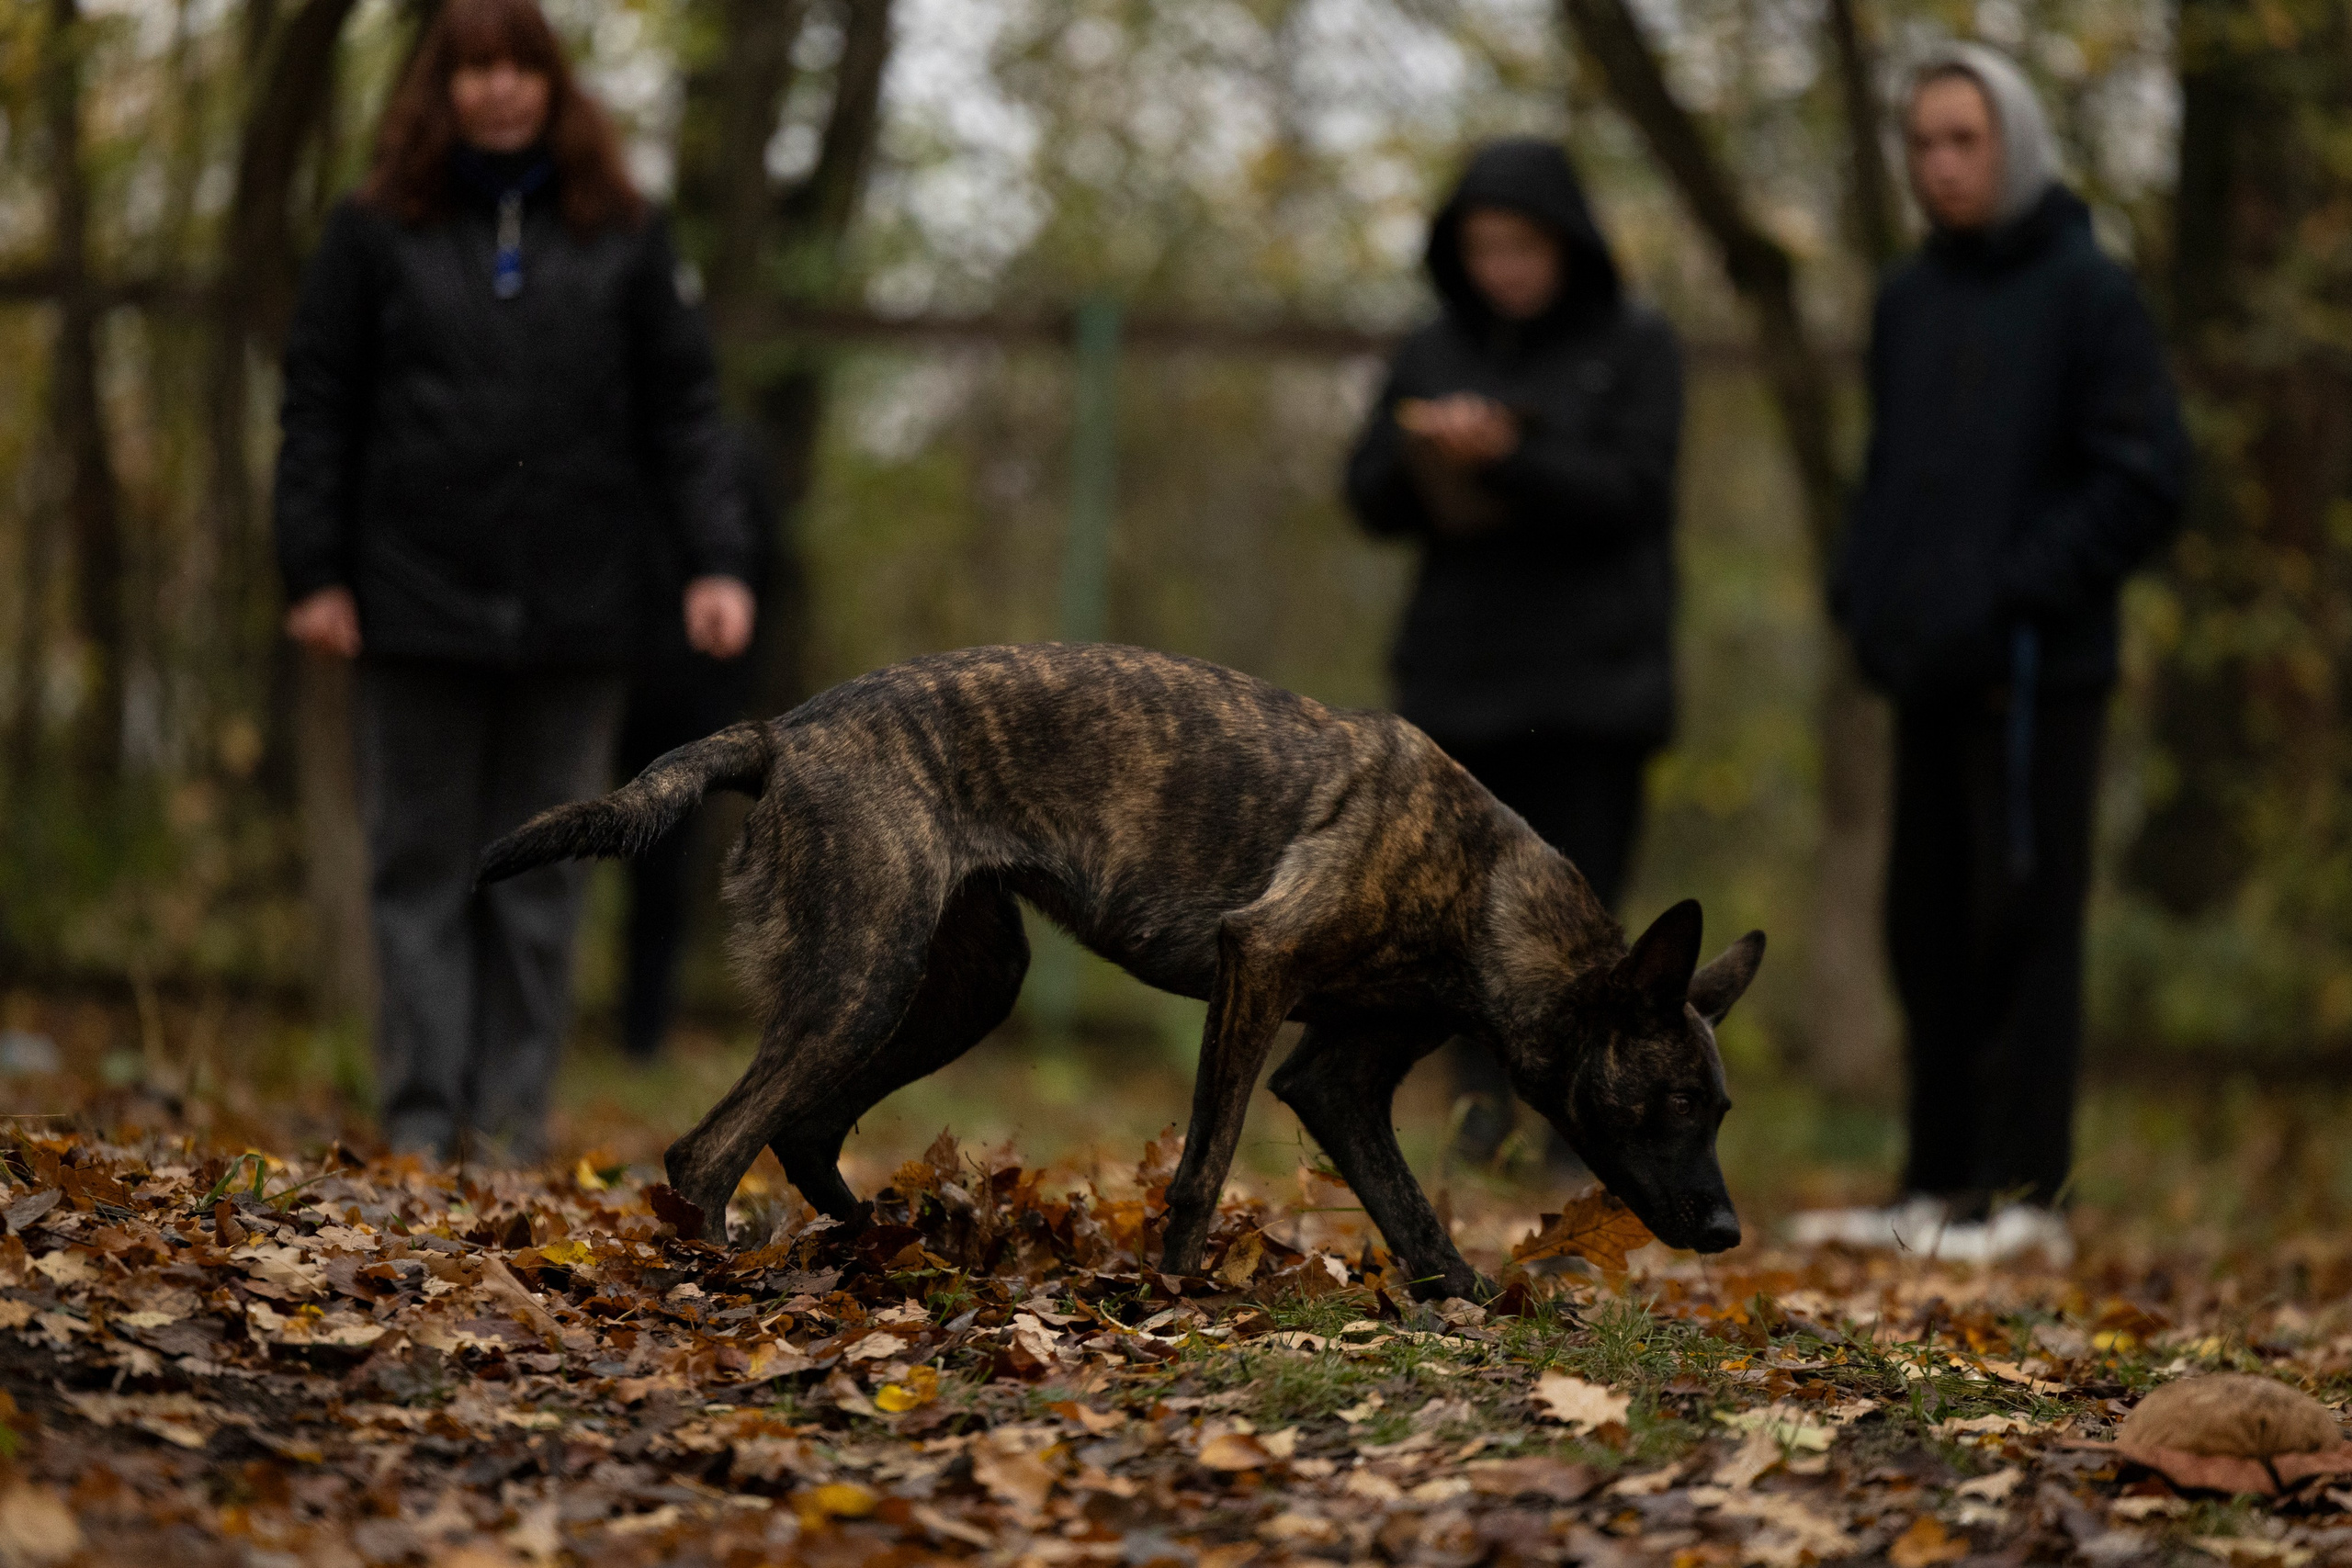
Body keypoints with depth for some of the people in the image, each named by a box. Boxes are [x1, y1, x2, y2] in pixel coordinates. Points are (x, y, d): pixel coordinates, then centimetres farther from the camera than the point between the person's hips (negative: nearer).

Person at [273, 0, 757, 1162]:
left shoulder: (620, 236, 9)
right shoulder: (377, 233, 6)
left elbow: (680, 409, 8)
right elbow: (317, 407, 6)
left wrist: (716, 562, -3)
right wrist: (314, 573, -2)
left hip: (572, 616, 1)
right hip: (420, 604, -1)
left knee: (541, 873, 3)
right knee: (422, 865, 2)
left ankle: (512, 1118, 8)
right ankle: (422, 1112, 4)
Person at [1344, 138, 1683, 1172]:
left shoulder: (1635, 348, 2)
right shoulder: (1435, 353, 12)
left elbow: (1633, 491, -10)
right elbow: (1371, 499, 10)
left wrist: (1509, 457, -22)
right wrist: (1421, 454, -12)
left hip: (1591, 683, -3)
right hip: (1461, 669, 3)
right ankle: (1484, 1085, 12)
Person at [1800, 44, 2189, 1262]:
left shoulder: (2088, 292, -6)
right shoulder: (1908, 300, 15)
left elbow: (2144, 480, -10)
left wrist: (2017, 595, -17)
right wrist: (1863, 591, 7)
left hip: (2035, 670, -7)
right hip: (1928, 667, 7)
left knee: (2021, 923, -5)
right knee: (1928, 929, 10)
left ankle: (2023, 1195, -1)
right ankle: (1940, 1187, 17)